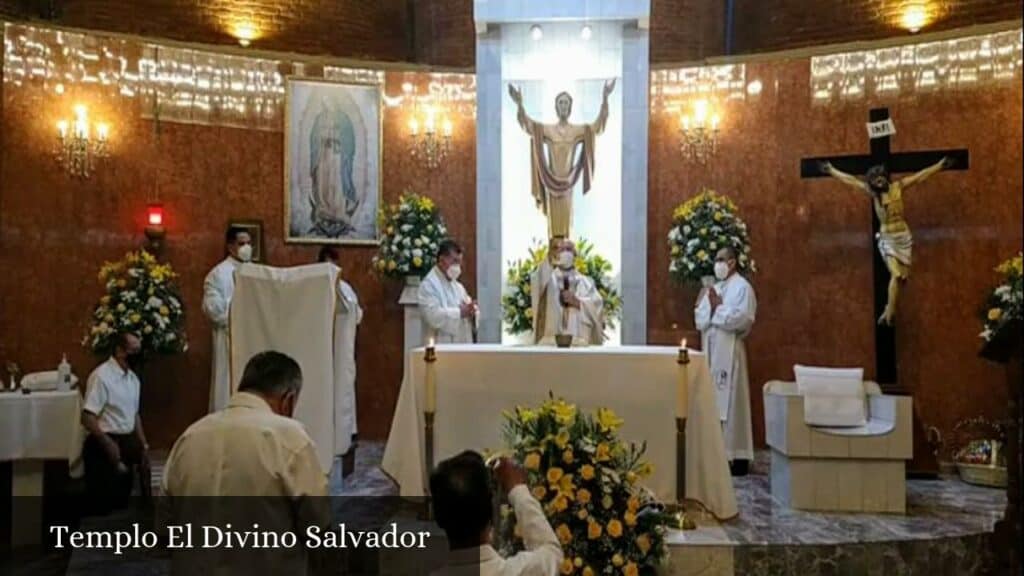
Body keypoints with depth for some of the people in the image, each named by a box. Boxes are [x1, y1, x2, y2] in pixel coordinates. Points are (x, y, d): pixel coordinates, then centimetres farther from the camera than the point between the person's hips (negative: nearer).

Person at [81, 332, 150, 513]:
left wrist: (144, 445, 10)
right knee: (104, 498, 0)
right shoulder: (101, 376, -17)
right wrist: (109, 444, -20)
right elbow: (87, 418, -20)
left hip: (126, 442, 7)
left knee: (123, 491, 16)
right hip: (104, 443, -7)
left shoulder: (133, 379, 7)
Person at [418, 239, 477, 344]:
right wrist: (460, 312, -23)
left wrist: (471, 312, -6)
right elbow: (433, 315, -20)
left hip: (463, 346, 8)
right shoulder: (428, 285, -7)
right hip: (441, 346, -8)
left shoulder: (458, 286, 17)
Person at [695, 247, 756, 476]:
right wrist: (710, 306, -8)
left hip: (730, 353, -7)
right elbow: (700, 319, 10)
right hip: (710, 352, 7)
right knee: (713, 403, 8)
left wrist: (718, 308, -10)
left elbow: (743, 319, -17)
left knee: (731, 403, -5)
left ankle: (738, 457, 0)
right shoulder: (712, 288, 18)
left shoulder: (742, 287, -4)